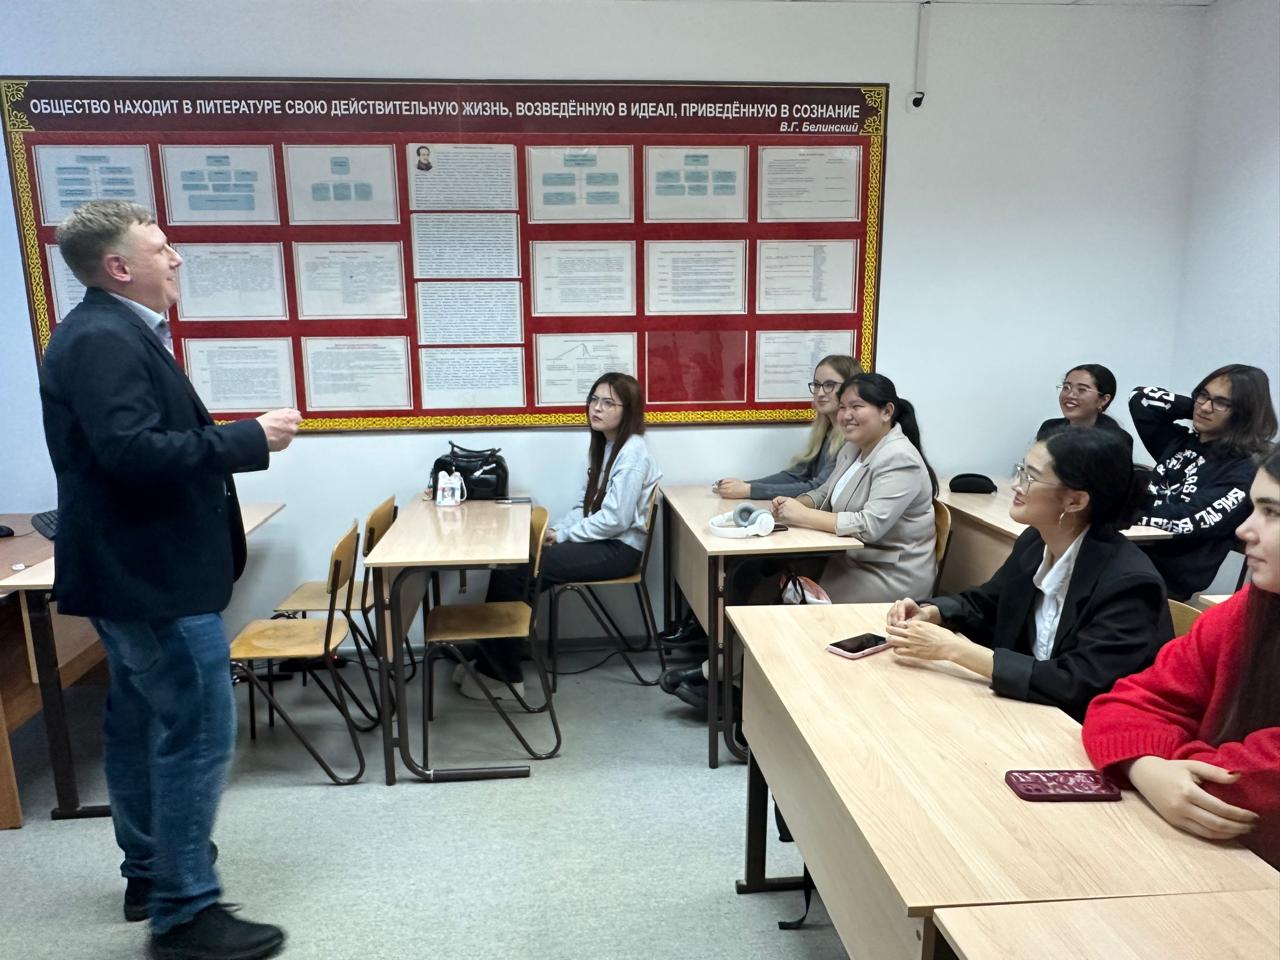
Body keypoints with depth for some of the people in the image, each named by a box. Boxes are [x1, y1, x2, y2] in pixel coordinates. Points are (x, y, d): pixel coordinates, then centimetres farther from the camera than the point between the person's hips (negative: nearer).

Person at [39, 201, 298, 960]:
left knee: (142, 722, 19)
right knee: (199, 731, -5)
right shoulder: (103, 340, -19)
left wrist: (232, 441, 6)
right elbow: (133, 451, -29)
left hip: (138, 565, 11)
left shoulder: (115, 332, 14)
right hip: (152, 571, -11)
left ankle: (151, 874, 34)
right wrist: (251, 437, -23)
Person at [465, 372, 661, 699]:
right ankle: (492, 662, -1)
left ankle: (502, 674, -5)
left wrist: (562, 535, -12)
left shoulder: (632, 453, -14)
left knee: (515, 571, -18)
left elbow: (615, 519, -20)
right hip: (596, 539, 8)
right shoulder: (601, 445, 14)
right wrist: (556, 531, -2)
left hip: (617, 549, -8)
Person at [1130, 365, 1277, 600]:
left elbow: (1188, 521, -18)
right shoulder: (1181, 441, 14)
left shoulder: (1246, 472, -6)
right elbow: (1141, 399, 16)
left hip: (1166, 579, -6)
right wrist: (1194, 406, 7)